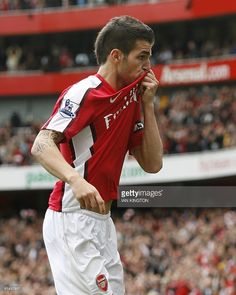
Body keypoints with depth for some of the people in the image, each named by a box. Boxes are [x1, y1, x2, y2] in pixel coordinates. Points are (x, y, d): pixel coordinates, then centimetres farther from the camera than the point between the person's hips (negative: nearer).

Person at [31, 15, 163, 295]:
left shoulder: (131, 99, 14)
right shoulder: (85, 92, -12)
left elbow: (152, 164, 13)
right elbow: (41, 145, -23)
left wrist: (148, 104, 6)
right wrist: (76, 179, -40)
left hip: (102, 220, 9)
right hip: (72, 218, -9)